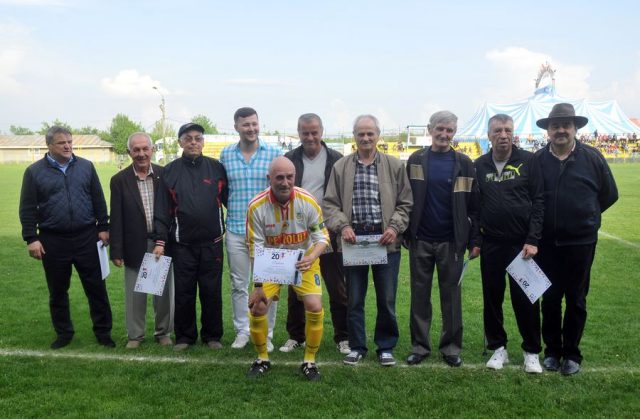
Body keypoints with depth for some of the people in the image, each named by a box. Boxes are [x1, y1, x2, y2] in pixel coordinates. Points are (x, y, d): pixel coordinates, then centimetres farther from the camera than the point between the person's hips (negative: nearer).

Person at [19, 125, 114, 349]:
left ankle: (103, 331, 17)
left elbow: (98, 200, 8)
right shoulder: (34, 171, 0)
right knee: (58, 291, 11)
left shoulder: (86, 166, 5)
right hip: (53, 241, 0)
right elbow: (28, 209, 0)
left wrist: (103, 227, 5)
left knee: (96, 287, 5)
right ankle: (64, 333, 26)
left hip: (86, 238, 1)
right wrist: (31, 238, -5)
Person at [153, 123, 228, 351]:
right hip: (182, 244, 0)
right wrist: (160, 241, -5)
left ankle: (212, 335, 20)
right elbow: (162, 210, 0)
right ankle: (185, 336, 21)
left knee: (212, 291, 6)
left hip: (212, 242, 0)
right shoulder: (170, 171, 2)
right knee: (184, 292, 7)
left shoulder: (216, 168, 2)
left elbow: (228, 199, 6)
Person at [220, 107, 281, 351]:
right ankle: (242, 331, 25)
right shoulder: (226, 155, 5)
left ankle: (266, 334, 18)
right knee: (238, 285, 10)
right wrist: (235, 209, 6)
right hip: (236, 230, 2)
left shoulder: (274, 154, -1)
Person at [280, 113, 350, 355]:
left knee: (337, 288, 5)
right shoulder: (289, 160, 5)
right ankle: (296, 336, 24)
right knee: (295, 288, 11)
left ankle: (343, 337, 17)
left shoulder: (336, 160, -1)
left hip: (328, 233, -2)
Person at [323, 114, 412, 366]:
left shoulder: (394, 166, 5)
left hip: (385, 239, 0)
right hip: (353, 237, 1)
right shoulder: (341, 167, 6)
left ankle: (386, 346, 22)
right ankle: (357, 346, 24)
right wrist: (342, 226, -10)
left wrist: (395, 227, -9)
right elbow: (330, 203, 5)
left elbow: (405, 203, 5)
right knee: (354, 298, 9)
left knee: (387, 298, 7)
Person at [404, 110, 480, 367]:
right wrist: (405, 233, -2)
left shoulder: (463, 164, 2)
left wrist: (475, 241, -3)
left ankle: (451, 347, 18)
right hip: (420, 240, 1)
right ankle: (419, 345, 18)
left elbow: (473, 205, 2)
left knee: (451, 295, 7)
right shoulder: (415, 160, 4)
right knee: (420, 294, 7)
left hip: (451, 241, -1)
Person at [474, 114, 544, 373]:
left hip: (521, 243, -2)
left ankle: (531, 352, 17)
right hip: (491, 244, 3)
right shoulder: (479, 166, 5)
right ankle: (498, 348, 24)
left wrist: (533, 240, -10)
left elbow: (538, 201, -4)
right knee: (492, 298, 9)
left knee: (525, 298, 2)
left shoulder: (528, 161, -3)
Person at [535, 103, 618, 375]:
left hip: (581, 242, -1)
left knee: (576, 299, 9)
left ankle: (572, 353, 22)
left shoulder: (592, 158, -4)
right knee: (550, 298, 10)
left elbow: (609, 194, 6)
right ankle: (552, 350, 24)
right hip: (547, 243, 1)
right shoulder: (537, 160, -2)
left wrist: (586, 216, 8)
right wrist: (540, 222, 4)